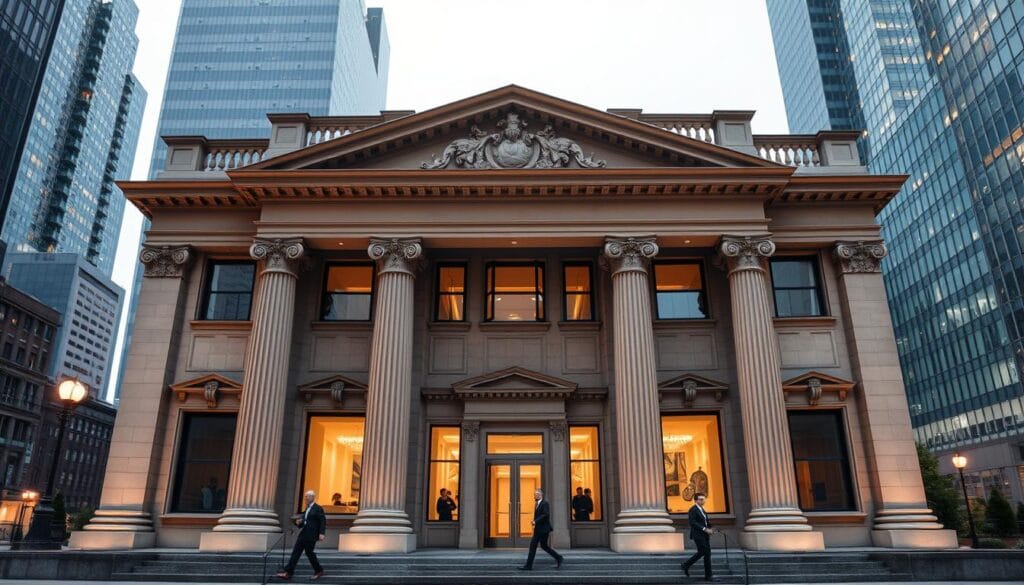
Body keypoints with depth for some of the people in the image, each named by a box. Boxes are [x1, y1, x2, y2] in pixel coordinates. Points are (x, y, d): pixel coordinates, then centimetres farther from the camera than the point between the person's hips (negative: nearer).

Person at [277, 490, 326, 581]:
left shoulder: (318, 508, -9)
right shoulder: (307, 509, 16)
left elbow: (323, 521, -14)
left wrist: (322, 533, -22)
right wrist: (298, 522, 1)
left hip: (311, 535, -8)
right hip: (303, 534, 8)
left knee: (309, 552, -1)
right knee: (295, 552, 2)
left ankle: (319, 571, 16)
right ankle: (288, 572, 2)